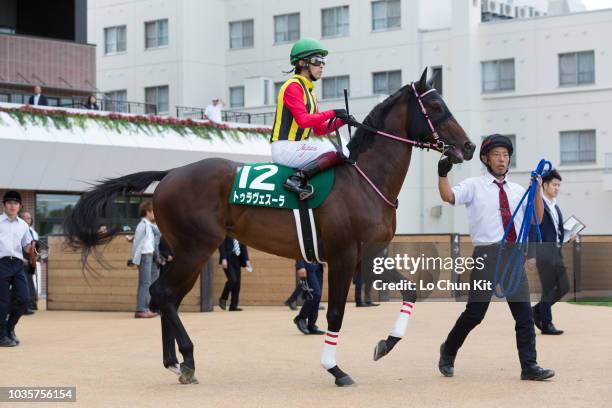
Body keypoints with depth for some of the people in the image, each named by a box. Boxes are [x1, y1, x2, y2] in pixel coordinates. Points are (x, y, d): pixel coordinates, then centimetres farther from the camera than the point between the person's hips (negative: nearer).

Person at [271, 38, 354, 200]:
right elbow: (303, 120, -21)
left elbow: (319, 129, 18)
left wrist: (342, 121, 4)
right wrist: (332, 113, -16)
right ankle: (298, 179, -28)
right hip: (285, 147, -10)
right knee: (336, 154, -22)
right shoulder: (293, 86, -9)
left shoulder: (310, 91, 20)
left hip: (296, 147, 10)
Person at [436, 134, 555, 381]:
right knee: (475, 311, -4)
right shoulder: (474, 186, 5)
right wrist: (442, 174, -28)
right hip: (487, 253, -4)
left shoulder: (517, 191, 18)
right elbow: (448, 197, -11)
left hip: (514, 255, 4)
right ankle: (448, 352, 18)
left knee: (524, 312, 0)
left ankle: (529, 366, 4)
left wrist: (538, 189, 1)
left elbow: (536, 219, 12)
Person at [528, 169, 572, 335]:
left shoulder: (556, 208, 18)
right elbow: (532, 231, -12)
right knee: (548, 289, -4)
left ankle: (538, 310, 21)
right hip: (544, 252, -8)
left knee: (564, 287, 5)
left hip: (556, 252, 8)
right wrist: (531, 255, -17)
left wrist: (568, 237, 4)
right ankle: (546, 324, 5)